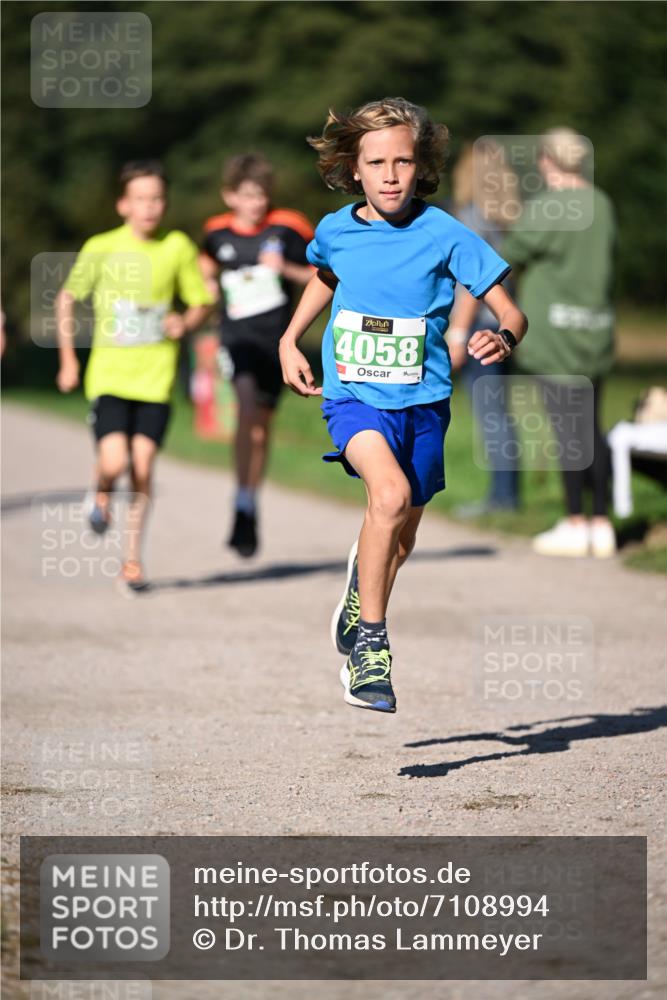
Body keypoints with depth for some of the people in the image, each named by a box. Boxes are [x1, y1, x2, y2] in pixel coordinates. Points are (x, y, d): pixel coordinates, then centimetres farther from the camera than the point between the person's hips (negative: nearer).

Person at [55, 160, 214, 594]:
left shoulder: (178, 248, 0)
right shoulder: (101, 248, -2)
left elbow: (203, 303, 10)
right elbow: (67, 298, 11)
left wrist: (186, 323, -12)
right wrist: (68, 359, 8)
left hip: (155, 377, 1)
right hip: (109, 375, -1)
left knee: (143, 469, -2)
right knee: (115, 462, -16)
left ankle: (133, 562, 11)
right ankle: (102, 493, 21)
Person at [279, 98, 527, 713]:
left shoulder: (445, 236, -10)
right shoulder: (336, 231, -2)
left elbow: (511, 314, -7)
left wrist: (503, 339, -30)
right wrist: (290, 340, 16)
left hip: (421, 401, 1)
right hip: (353, 395, -1)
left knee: (402, 536, 17)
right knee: (391, 493, -29)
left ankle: (357, 607, 51)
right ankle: (369, 643, -19)